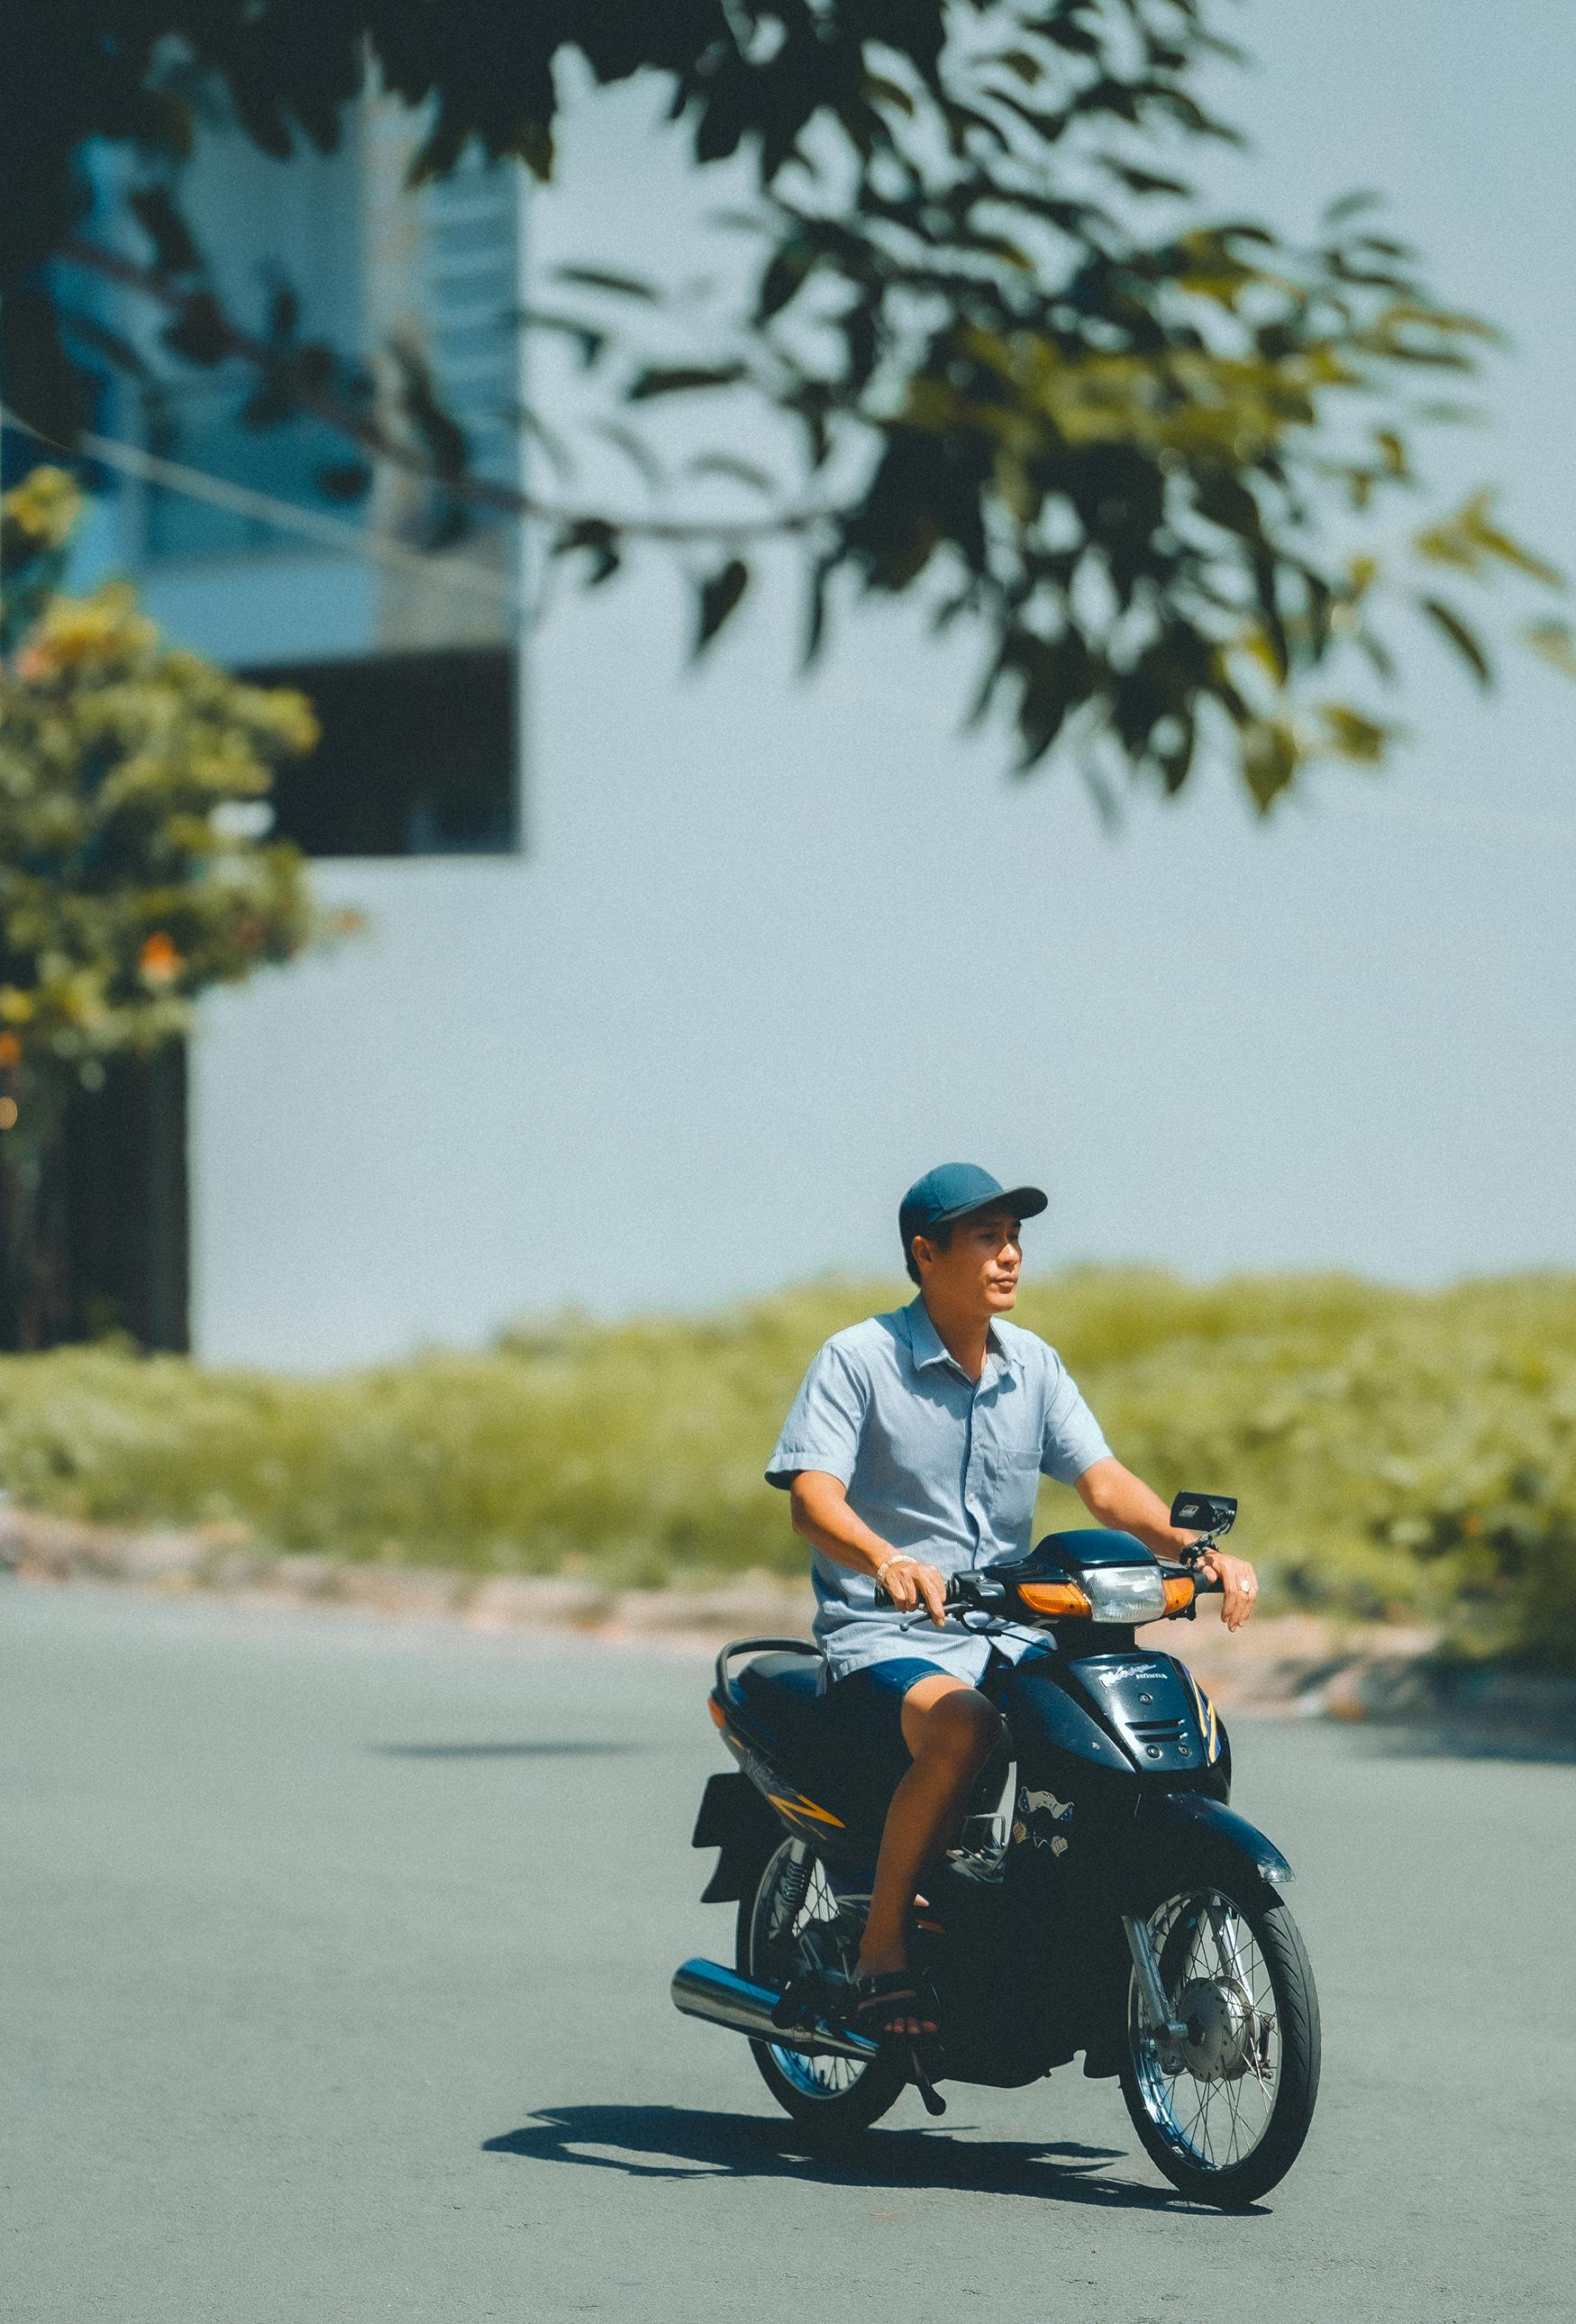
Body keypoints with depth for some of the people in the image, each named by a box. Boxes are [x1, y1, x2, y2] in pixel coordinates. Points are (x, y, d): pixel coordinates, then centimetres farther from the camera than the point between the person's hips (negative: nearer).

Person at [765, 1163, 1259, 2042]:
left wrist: (1197, 1548, -15)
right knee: (959, 1728, -38)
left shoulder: (1034, 1365, 13)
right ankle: (881, 1953, -23)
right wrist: (886, 1562, -39)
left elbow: (1104, 1481, 5)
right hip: (885, 1638, -6)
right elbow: (812, 1495, -18)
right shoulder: (858, 1359, -5)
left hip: (1010, 1633, 6)